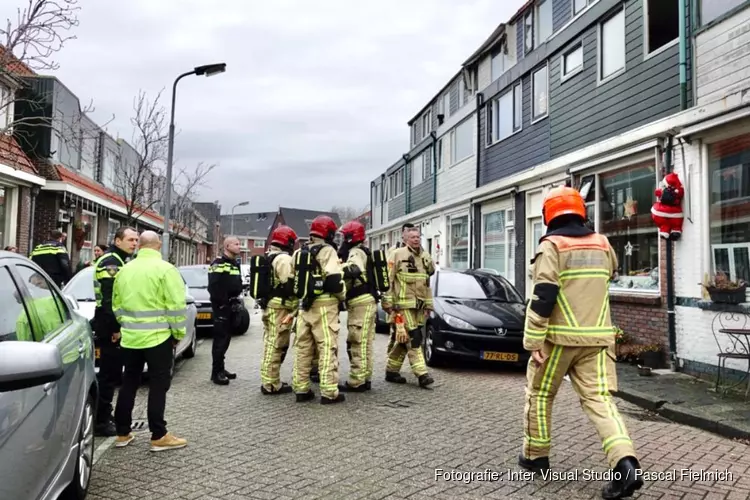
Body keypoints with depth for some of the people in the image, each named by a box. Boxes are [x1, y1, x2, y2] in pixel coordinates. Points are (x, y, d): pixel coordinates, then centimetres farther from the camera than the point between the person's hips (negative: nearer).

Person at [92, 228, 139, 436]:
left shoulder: (120, 261, 18)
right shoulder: (110, 262, -14)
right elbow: (109, 298, -22)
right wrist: (115, 327, -23)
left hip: (115, 326, 10)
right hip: (110, 327, -10)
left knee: (113, 373, 15)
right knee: (108, 373, -5)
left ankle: (105, 416, 24)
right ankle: (101, 420, 2)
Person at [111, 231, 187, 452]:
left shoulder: (124, 270, 7)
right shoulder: (165, 269, -11)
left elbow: (117, 305, 13)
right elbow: (176, 306, -14)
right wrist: (178, 333, -3)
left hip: (130, 337, 6)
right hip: (158, 336, -5)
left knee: (129, 383, 15)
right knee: (158, 385, 1)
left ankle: (123, 433, 23)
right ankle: (159, 436, 6)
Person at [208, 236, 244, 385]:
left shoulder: (235, 263, 16)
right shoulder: (218, 263, -12)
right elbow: (213, 287, -20)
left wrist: (237, 301, 11)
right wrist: (222, 304, -18)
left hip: (232, 306, 9)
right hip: (222, 307, -9)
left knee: (226, 338, 13)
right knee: (220, 339, -8)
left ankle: (220, 369, 22)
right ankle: (216, 373, -3)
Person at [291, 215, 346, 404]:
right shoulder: (327, 251, -7)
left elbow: (296, 280, 18)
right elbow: (333, 279, -16)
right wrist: (342, 295, -1)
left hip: (304, 305, 7)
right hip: (324, 305, -7)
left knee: (302, 348, 11)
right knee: (327, 348, -5)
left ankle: (301, 389, 15)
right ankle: (329, 392, -5)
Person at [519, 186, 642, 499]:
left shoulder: (551, 246, -8)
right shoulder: (602, 244, 10)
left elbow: (542, 297, -16)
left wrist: (533, 340, -15)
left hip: (559, 337, -5)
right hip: (597, 337, 5)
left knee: (539, 395, 13)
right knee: (599, 399, 2)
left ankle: (535, 456, 24)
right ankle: (625, 464, -13)